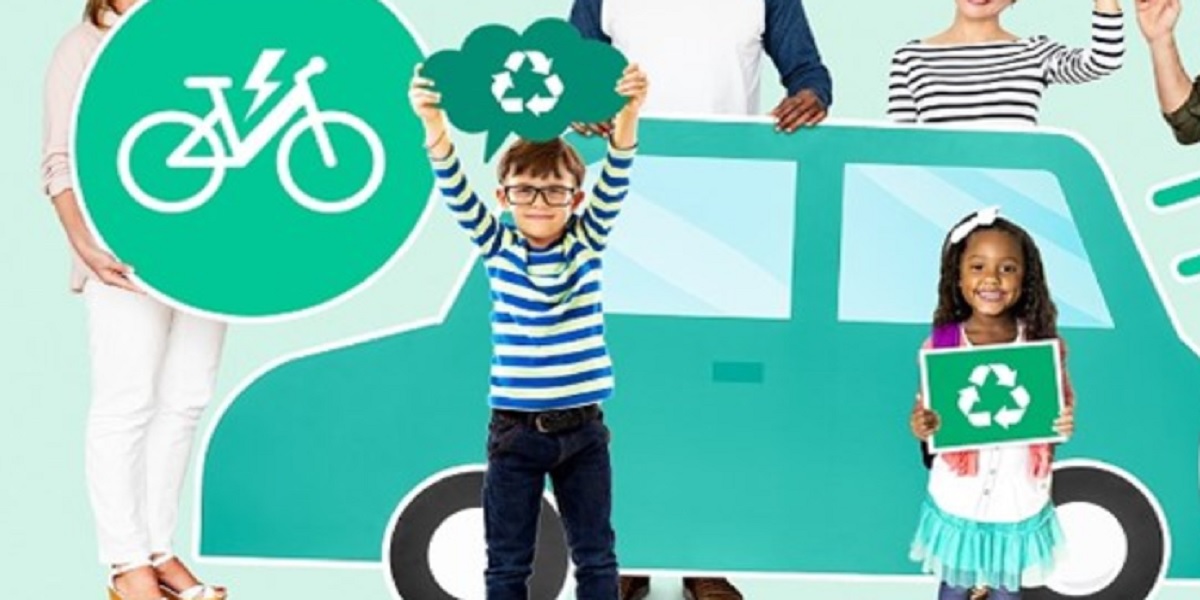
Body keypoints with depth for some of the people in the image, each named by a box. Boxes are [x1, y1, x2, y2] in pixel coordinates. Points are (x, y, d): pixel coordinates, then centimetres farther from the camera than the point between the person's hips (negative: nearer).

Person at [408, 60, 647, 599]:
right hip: (514, 430, 0)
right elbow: (455, 190, -15)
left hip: (583, 429, 1)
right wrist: (434, 123, -33)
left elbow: (615, 179, -14)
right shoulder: (496, 248, -1)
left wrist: (627, 114, -33)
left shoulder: (587, 242, 0)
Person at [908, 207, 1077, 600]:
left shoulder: (1043, 345, -12)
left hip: (1018, 502, 1)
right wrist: (921, 429, -28)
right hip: (957, 500, 0)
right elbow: (925, 414, -6)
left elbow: (1061, 407, 0)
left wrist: (1064, 426, -22)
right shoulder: (941, 346, -15)